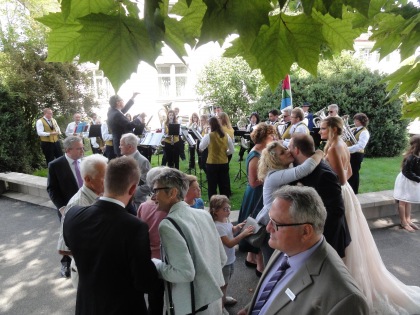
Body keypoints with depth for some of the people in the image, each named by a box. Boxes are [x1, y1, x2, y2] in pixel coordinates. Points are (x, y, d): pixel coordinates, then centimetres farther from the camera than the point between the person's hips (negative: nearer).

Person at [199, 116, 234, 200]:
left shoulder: (209, 136, -12)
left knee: (212, 186, 8)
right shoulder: (226, 136, -1)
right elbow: (232, 150, 5)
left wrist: (204, 137, 12)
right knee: (224, 186, 13)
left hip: (212, 164, -3)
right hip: (224, 164, 4)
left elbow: (201, 148, 2)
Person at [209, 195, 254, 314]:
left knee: (226, 281, 28)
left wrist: (238, 227, -7)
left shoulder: (226, 220, -4)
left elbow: (231, 231, 14)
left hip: (229, 258, 9)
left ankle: (224, 298, 50)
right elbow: (229, 243, -31)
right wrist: (243, 234, -36)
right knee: (223, 283, 10)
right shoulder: (218, 227, -30)